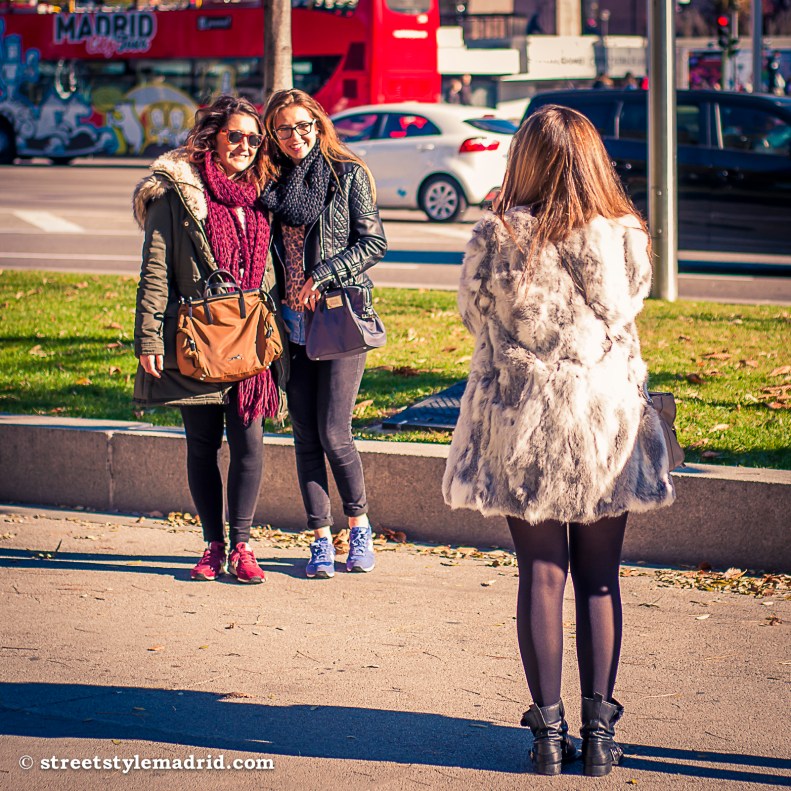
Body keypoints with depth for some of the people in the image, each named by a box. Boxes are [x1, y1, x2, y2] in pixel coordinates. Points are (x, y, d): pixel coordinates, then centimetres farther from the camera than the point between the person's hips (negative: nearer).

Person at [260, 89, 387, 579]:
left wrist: (323, 276, -13)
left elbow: (373, 242, -4)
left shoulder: (348, 175, -1)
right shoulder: (272, 182, 12)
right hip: (292, 321, 4)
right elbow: (264, 251, 16)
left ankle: (359, 527, 13)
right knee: (306, 437, 4)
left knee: (334, 433, -8)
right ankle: (321, 540, 11)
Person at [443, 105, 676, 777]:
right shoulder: (624, 237, -7)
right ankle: (599, 728, 11)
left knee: (541, 572, 7)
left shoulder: (498, 235, -11)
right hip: (608, 416, 1)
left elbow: (475, 315, 4)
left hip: (522, 418, -1)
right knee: (600, 577, 10)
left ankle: (549, 729, 8)